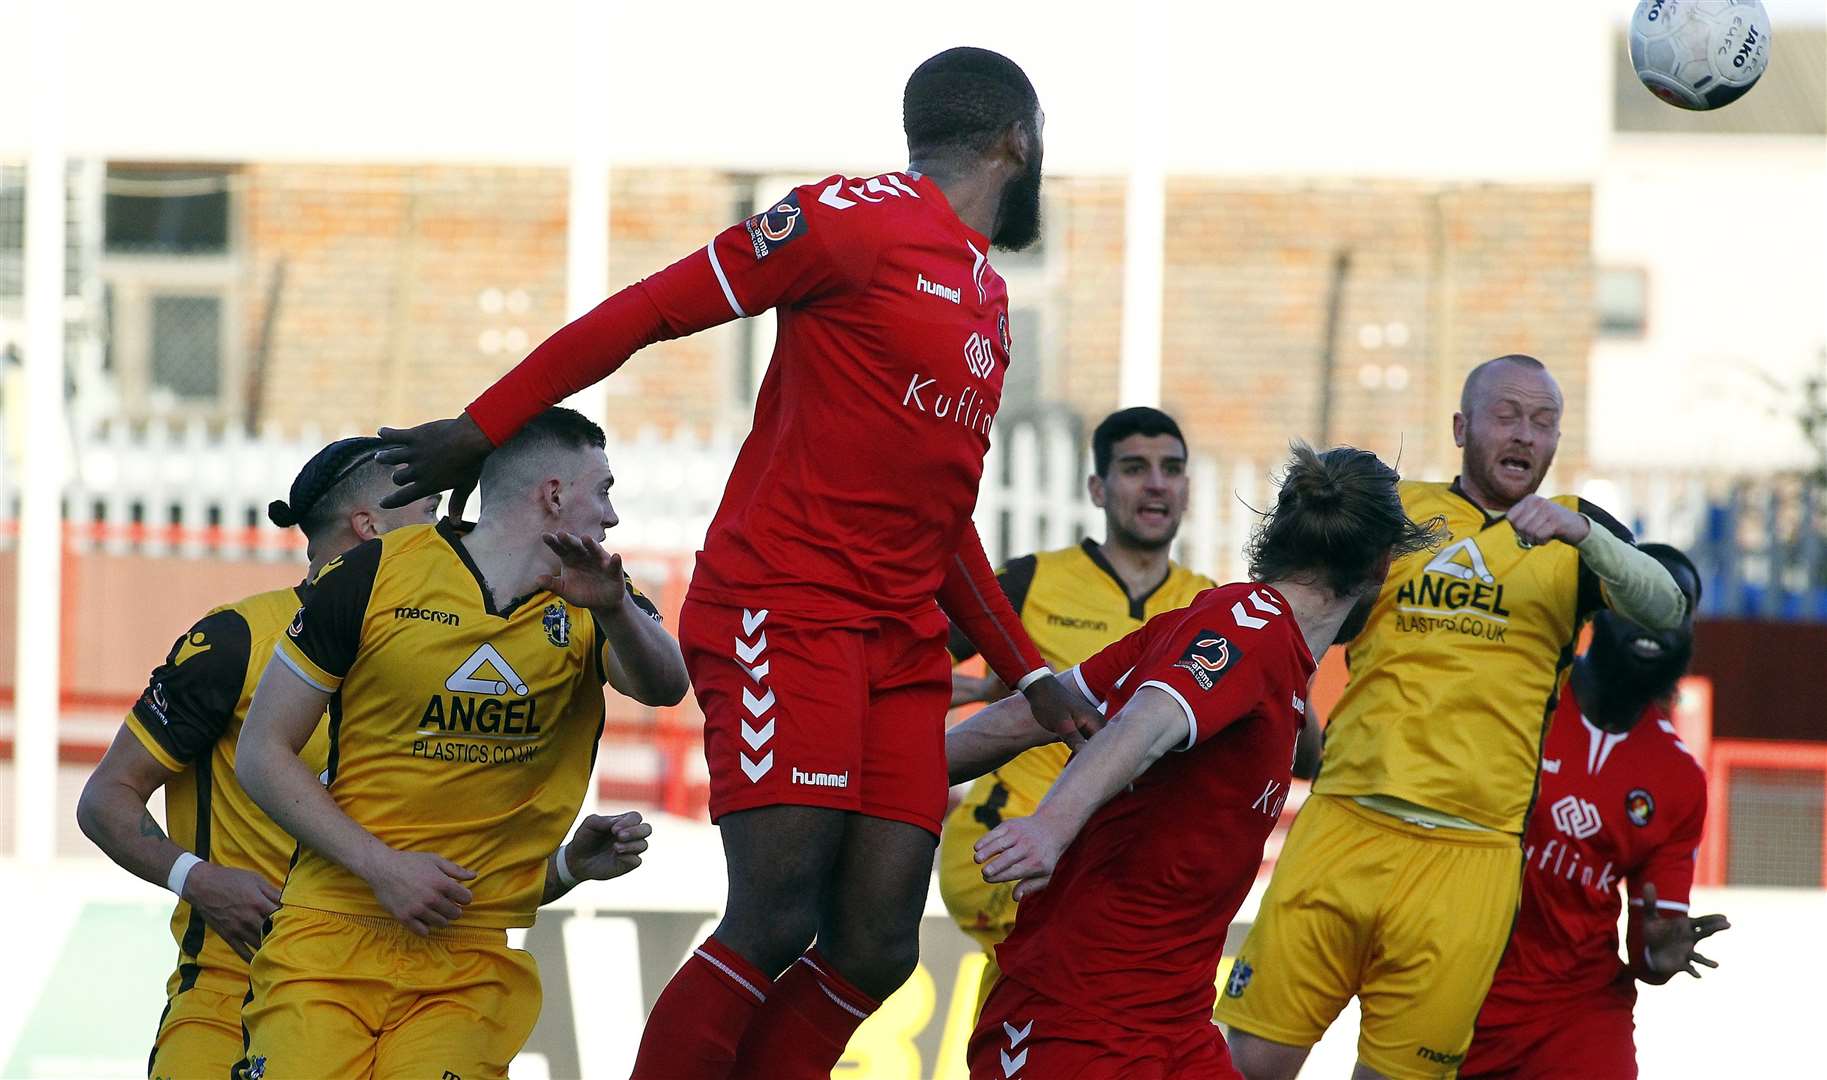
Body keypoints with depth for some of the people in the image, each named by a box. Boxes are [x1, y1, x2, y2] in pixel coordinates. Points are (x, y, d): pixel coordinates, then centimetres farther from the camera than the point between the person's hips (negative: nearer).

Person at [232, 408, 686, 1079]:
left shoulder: (587, 603, 7)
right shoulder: (374, 576, -1)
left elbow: (664, 687, -14)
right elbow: (262, 753, 0)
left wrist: (613, 607, -34)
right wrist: (382, 865, -10)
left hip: (477, 965, 2)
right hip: (331, 937, -2)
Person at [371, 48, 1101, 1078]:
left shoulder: (990, 302, 22)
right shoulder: (862, 220, -5)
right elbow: (651, 309, -5)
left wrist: (1028, 675, 25)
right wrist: (482, 430, -6)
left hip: (902, 643, 8)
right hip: (785, 611, -8)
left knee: (875, 949, -3)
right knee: (775, 920, -16)